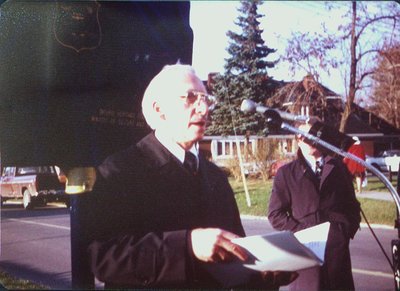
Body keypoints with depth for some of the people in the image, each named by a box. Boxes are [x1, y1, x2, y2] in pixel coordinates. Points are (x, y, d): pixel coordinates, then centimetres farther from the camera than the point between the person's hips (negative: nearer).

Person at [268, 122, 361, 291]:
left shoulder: (338, 167, 14)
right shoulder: (286, 172, 5)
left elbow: (352, 205, 17)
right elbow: (275, 214, 2)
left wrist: (349, 230, 2)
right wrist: (299, 232, -10)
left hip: (337, 247, 2)